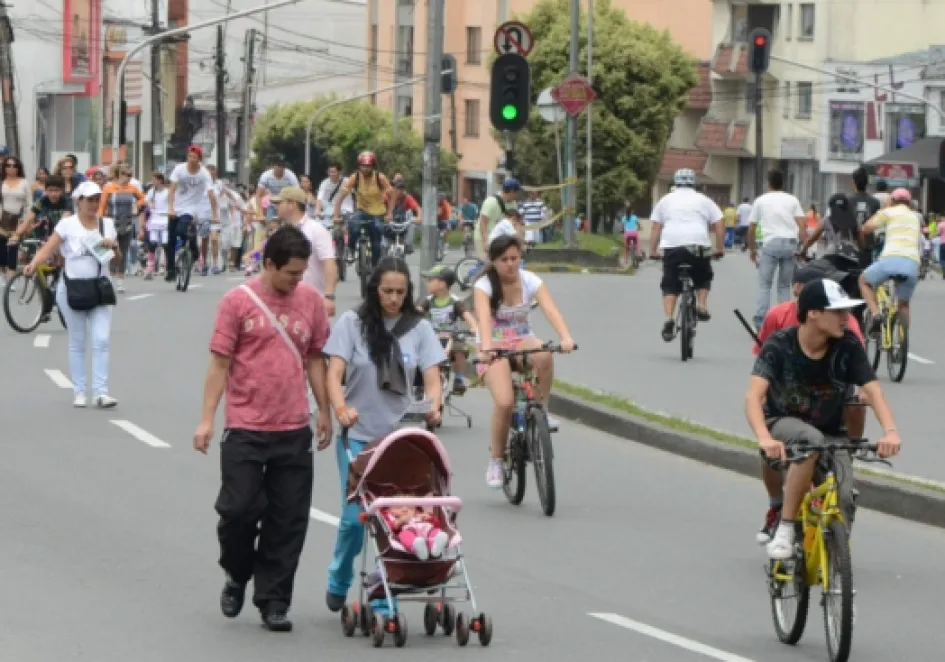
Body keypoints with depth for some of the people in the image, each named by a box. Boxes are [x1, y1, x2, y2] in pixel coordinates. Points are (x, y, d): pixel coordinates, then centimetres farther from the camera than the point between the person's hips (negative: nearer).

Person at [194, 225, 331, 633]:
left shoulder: (310, 300, 6)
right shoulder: (238, 301, -4)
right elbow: (220, 362, -3)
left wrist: (324, 412, 11)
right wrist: (207, 419, -7)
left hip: (294, 430, 3)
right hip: (245, 428, -3)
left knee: (288, 520, 3)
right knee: (239, 508, -3)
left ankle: (273, 602, 13)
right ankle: (237, 576, 25)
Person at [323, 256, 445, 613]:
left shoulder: (418, 328, 4)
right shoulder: (352, 323, -2)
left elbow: (431, 378, -2)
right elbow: (334, 373, -10)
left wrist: (433, 406, -24)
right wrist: (340, 406, -30)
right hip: (357, 435, -2)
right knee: (355, 516, -5)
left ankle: (384, 600, 7)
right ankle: (338, 583, 22)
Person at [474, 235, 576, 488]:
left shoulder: (530, 281, -6)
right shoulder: (484, 286, -12)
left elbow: (550, 309, -22)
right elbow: (484, 317, -31)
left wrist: (566, 338, -40)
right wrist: (486, 348, -50)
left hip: (523, 343, 2)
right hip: (495, 349, -2)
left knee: (544, 354, -36)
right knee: (505, 402, -26)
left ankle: (542, 411, -15)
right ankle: (495, 461, -6)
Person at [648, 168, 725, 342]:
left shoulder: (666, 200, 17)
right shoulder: (704, 200, 16)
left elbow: (656, 228, 11)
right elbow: (719, 225, 10)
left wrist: (653, 250, 13)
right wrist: (720, 248, 14)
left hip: (671, 246, 0)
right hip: (699, 246, 0)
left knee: (670, 286, 6)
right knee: (703, 279, 24)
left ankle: (669, 320, -11)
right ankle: (702, 305, 4)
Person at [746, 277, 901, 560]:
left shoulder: (848, 345, -15)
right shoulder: (779, 345, -21)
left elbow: (873, 390, -21)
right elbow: (754, 395, -31)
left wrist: (890, 430, -41)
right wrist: (764, 438, -50)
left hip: (831, 433, 2)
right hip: (783, 424, -2)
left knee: (844, 500, -22)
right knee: (810, 440, -38)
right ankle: (785, 527, -25)